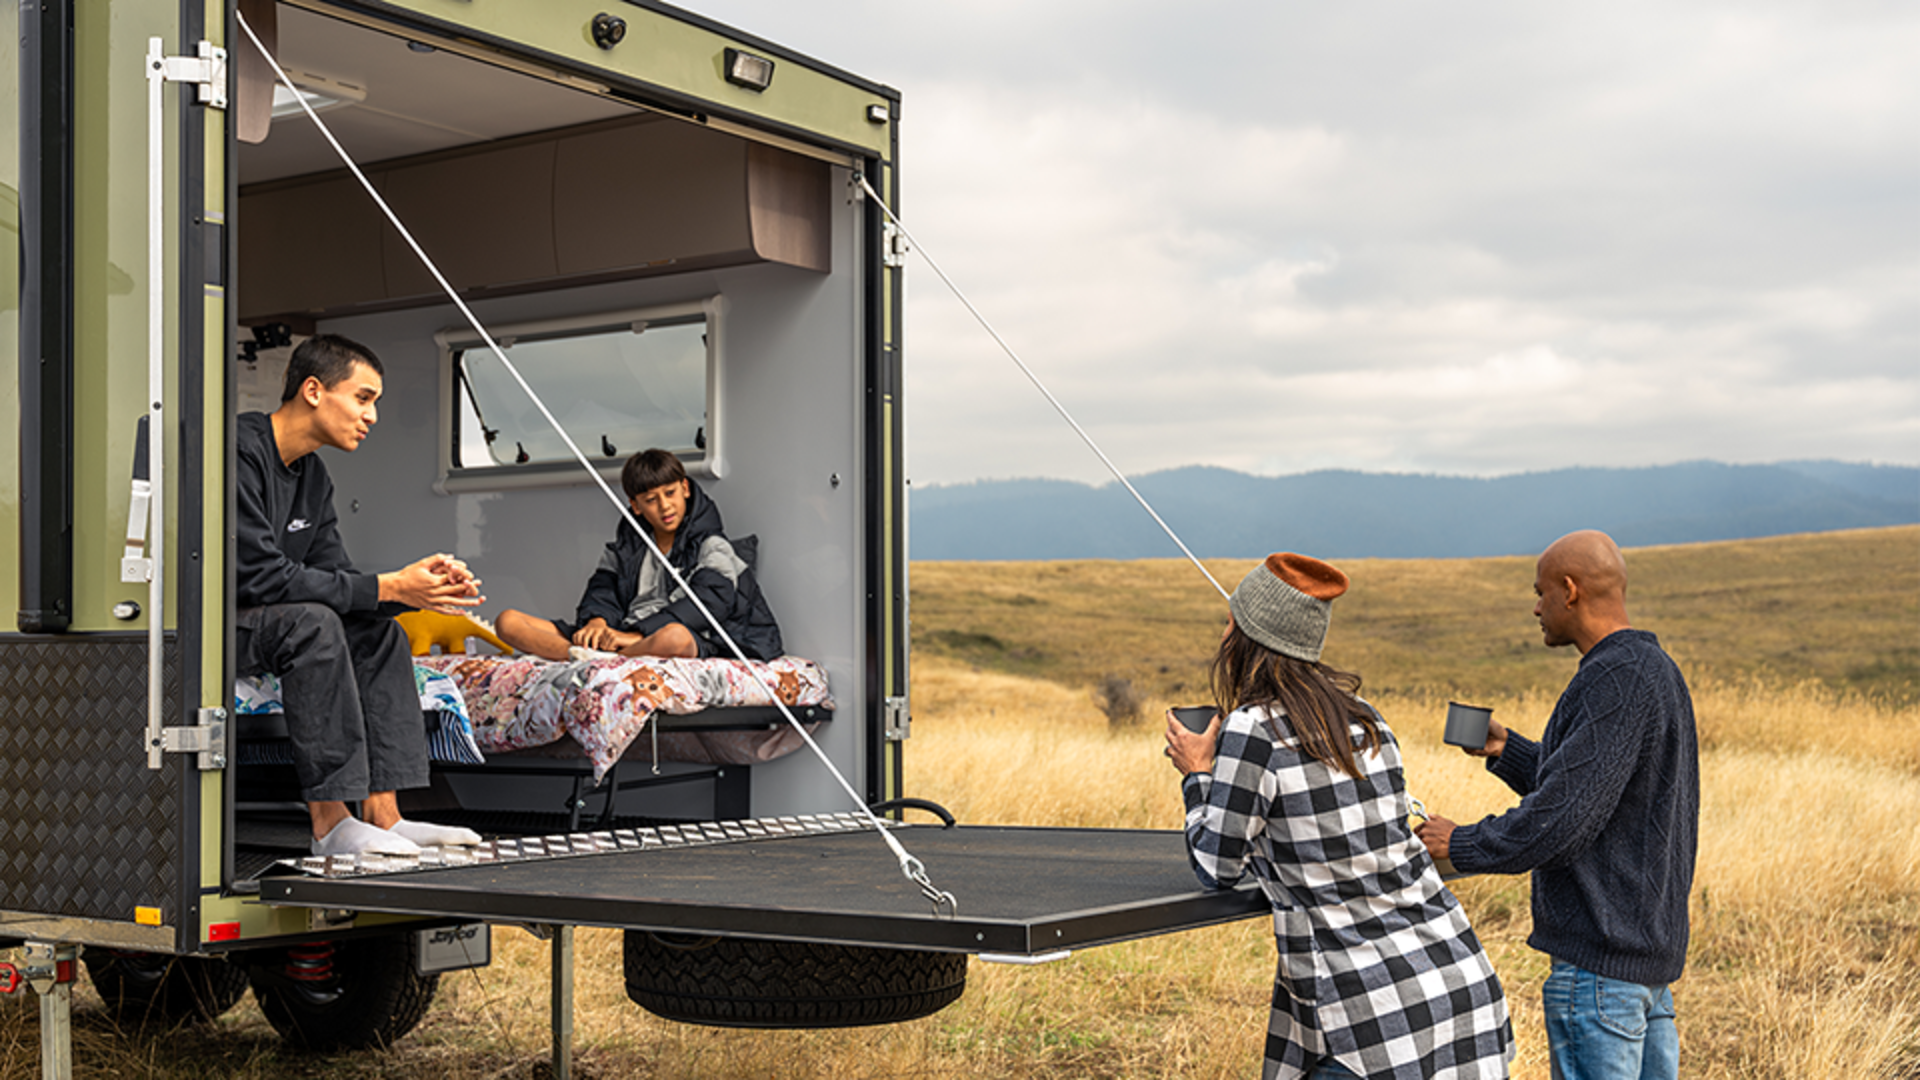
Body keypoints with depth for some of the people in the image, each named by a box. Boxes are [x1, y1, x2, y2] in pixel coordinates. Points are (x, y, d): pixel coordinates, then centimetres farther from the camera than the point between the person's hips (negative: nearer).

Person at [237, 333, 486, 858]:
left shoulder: (313, 474, 10)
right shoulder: (241, 452, -21)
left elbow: (333, 574, 7)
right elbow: (261, 576, -27)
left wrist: (418, 586, -12)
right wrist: (387, 587, -25)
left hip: (258, 625, 10)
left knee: (377, 632, -3)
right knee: (313, 623, -31)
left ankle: (382, 815, -11)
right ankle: (329, 825, -28)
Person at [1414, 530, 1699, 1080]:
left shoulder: (1618, 679, -18)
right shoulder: (1657, 669, 15)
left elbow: (1566, 815, -23)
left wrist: (1461, 844, -10)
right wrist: (1508, 750, 17)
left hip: (1601, 958, -10)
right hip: (1653, 946, 10)